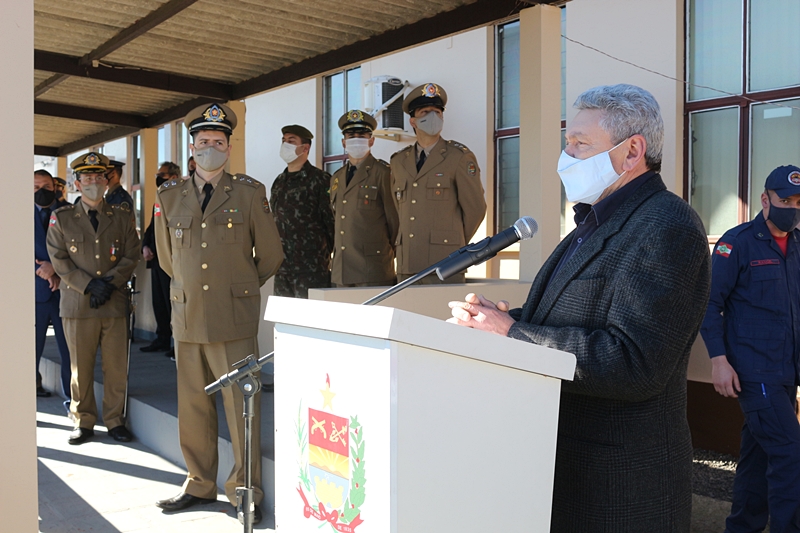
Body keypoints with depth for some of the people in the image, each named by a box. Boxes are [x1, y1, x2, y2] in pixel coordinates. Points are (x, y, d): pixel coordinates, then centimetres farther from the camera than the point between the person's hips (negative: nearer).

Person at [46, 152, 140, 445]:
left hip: (115, 304, 1)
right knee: (81, 367, 7)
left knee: (117, 367, 4)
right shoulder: (61, 218, 6)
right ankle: (83, 421, 20)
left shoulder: (122, 217, 9)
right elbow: (60, 261, 1)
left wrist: (109, 284, -8)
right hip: (77, 304, -1)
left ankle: (115, 420, 17)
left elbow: (131, 256, 5)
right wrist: (90, 286, -10)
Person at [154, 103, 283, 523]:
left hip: (235, 317, -3)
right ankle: (199, 484, 25)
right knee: (193, 406, 10)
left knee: (241, 406, -1)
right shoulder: (169, 196, 10)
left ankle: (245, 490, 12)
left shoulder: (250, 193, 2)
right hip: (187, 316, 3)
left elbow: (270, 256, 9)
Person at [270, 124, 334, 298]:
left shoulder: (320, 180, -4)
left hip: (313, 269, -6)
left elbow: (332, 222, -5)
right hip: (283, 268, 7)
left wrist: (327, 257, -6)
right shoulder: (279, 182, 17)